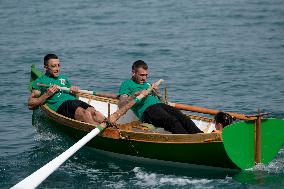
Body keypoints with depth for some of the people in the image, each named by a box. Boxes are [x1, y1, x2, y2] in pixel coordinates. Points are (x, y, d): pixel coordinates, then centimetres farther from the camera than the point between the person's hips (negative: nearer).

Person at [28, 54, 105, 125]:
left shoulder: (63, 78, 33)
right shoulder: (40, 82, 15)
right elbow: (30, 105, 7)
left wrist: (76, 90, 11)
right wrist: (46, 95, -5)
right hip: (59, 106, -6)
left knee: (93, 111, -29)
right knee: (85, 113, -35)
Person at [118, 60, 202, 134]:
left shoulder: (147, 84, 36)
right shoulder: (127, 84, 16)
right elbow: (121, 105, 1)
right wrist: (135, 94, -12)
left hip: (160, 105, 7)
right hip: (146, 110, -7)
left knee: (182, 117, -23)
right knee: (172, 121, -34)